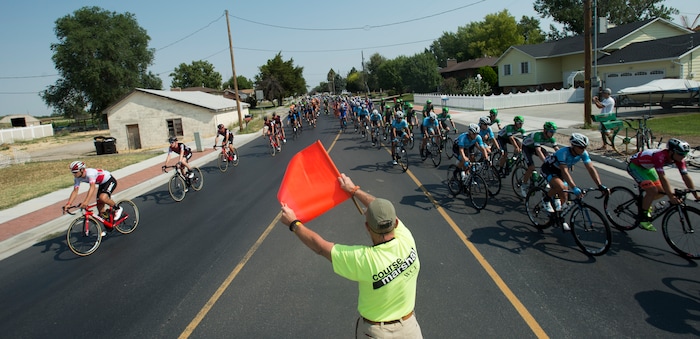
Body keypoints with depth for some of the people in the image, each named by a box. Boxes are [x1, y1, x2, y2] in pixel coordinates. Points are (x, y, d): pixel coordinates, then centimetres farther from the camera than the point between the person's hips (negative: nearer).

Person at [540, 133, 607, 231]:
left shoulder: (583, 153, -18)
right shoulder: (563, 152, -37)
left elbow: (591, 169, -20)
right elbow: (565, 172, -44)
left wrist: (600, 185, -32)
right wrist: (574, 188, -54)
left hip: (559, 171, 7)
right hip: (548, 168, -7)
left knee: (564, 198, 2)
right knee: (560, 186, -36)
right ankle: (546, 200, -9)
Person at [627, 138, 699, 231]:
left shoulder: (678, 158, -15)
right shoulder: (660, 156, -37)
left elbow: (686, 176, -11)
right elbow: (663, 178, -41)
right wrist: (671, 197, -43)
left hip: (646, 167, 8)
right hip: (634, 165, -8)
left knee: (661, 191, 1)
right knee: (653, 191, -21)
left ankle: (645, 203, 29)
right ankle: (643, 220, -9)